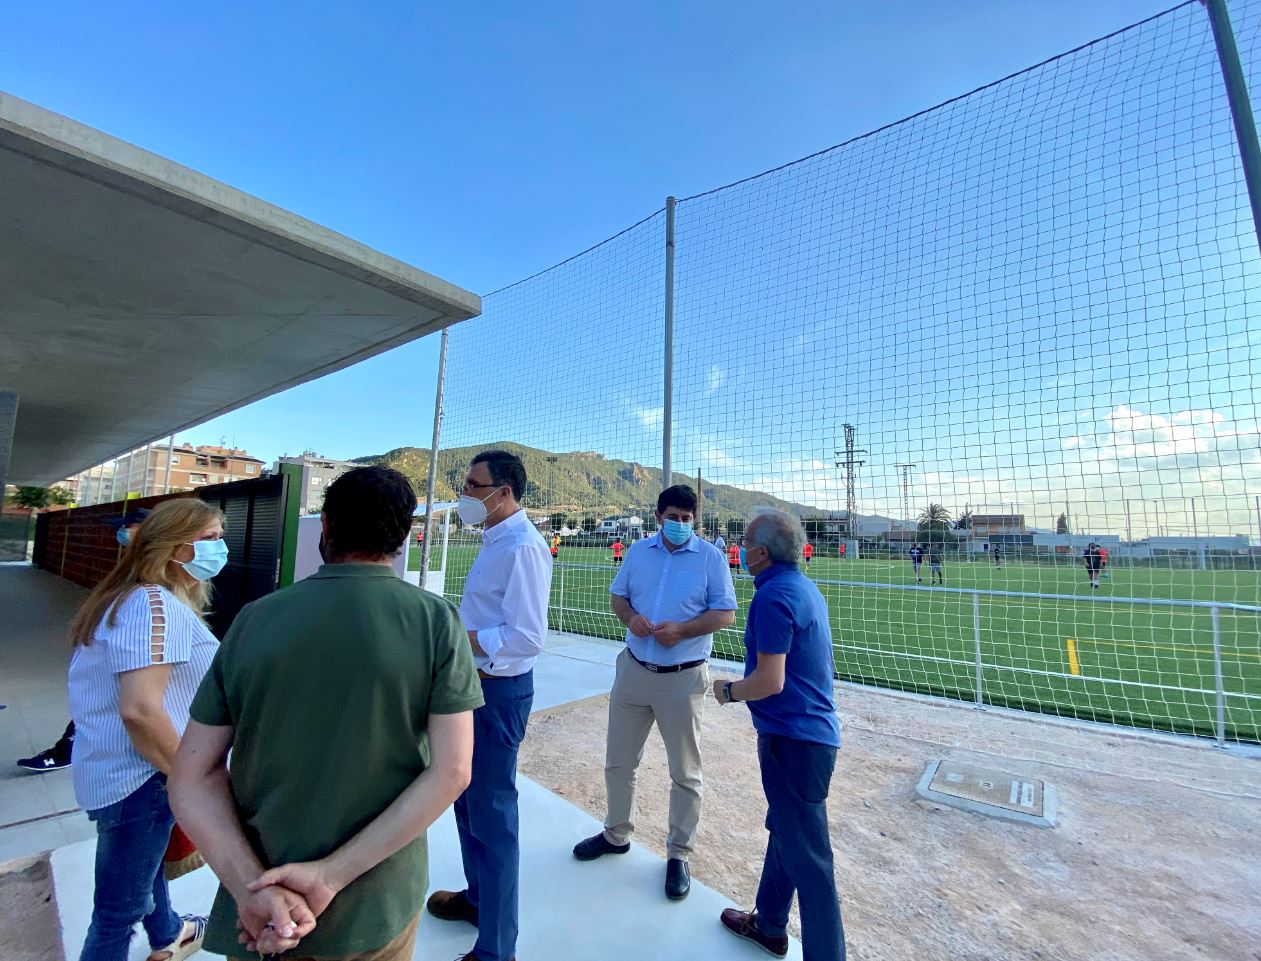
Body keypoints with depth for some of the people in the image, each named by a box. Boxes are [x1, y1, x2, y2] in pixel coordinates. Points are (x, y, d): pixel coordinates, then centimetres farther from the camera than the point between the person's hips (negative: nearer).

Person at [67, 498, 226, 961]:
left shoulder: (129, 597, 9)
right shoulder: (156, 604, -25)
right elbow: (140, 709, -32)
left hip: (120, 767, 11)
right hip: (140, 778, -11)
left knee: (147, 862, 31)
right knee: (119, 910, 7)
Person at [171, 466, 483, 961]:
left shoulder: (254, 618, -9)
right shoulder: (437, 621, -16)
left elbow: (193, 778, -7)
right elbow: (450, 772, -18)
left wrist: (251, 885, -14)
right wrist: (331, 875, -14)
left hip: (259, 912, 1)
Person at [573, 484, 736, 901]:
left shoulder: (710, 557, -9)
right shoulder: (639, 551, 4)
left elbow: (725, 614, -9)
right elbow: (617, 595, 10)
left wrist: (682, 630, -23)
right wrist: (630, 617, -12)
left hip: (683, 678, -4)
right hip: (634, 671, 4)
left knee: (685, 773, 11)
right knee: (618, 760, 18)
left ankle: (678, 854, 32)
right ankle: (617, 833, 42)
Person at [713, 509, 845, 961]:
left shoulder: (773, 597, -23)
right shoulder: (804, 587, 7)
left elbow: (770, 682, -27)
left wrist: (729, 691, -8)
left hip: (793, 739, -10)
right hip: (814, 728, 11)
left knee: (807, 855, 4)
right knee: (784, 831, 24)